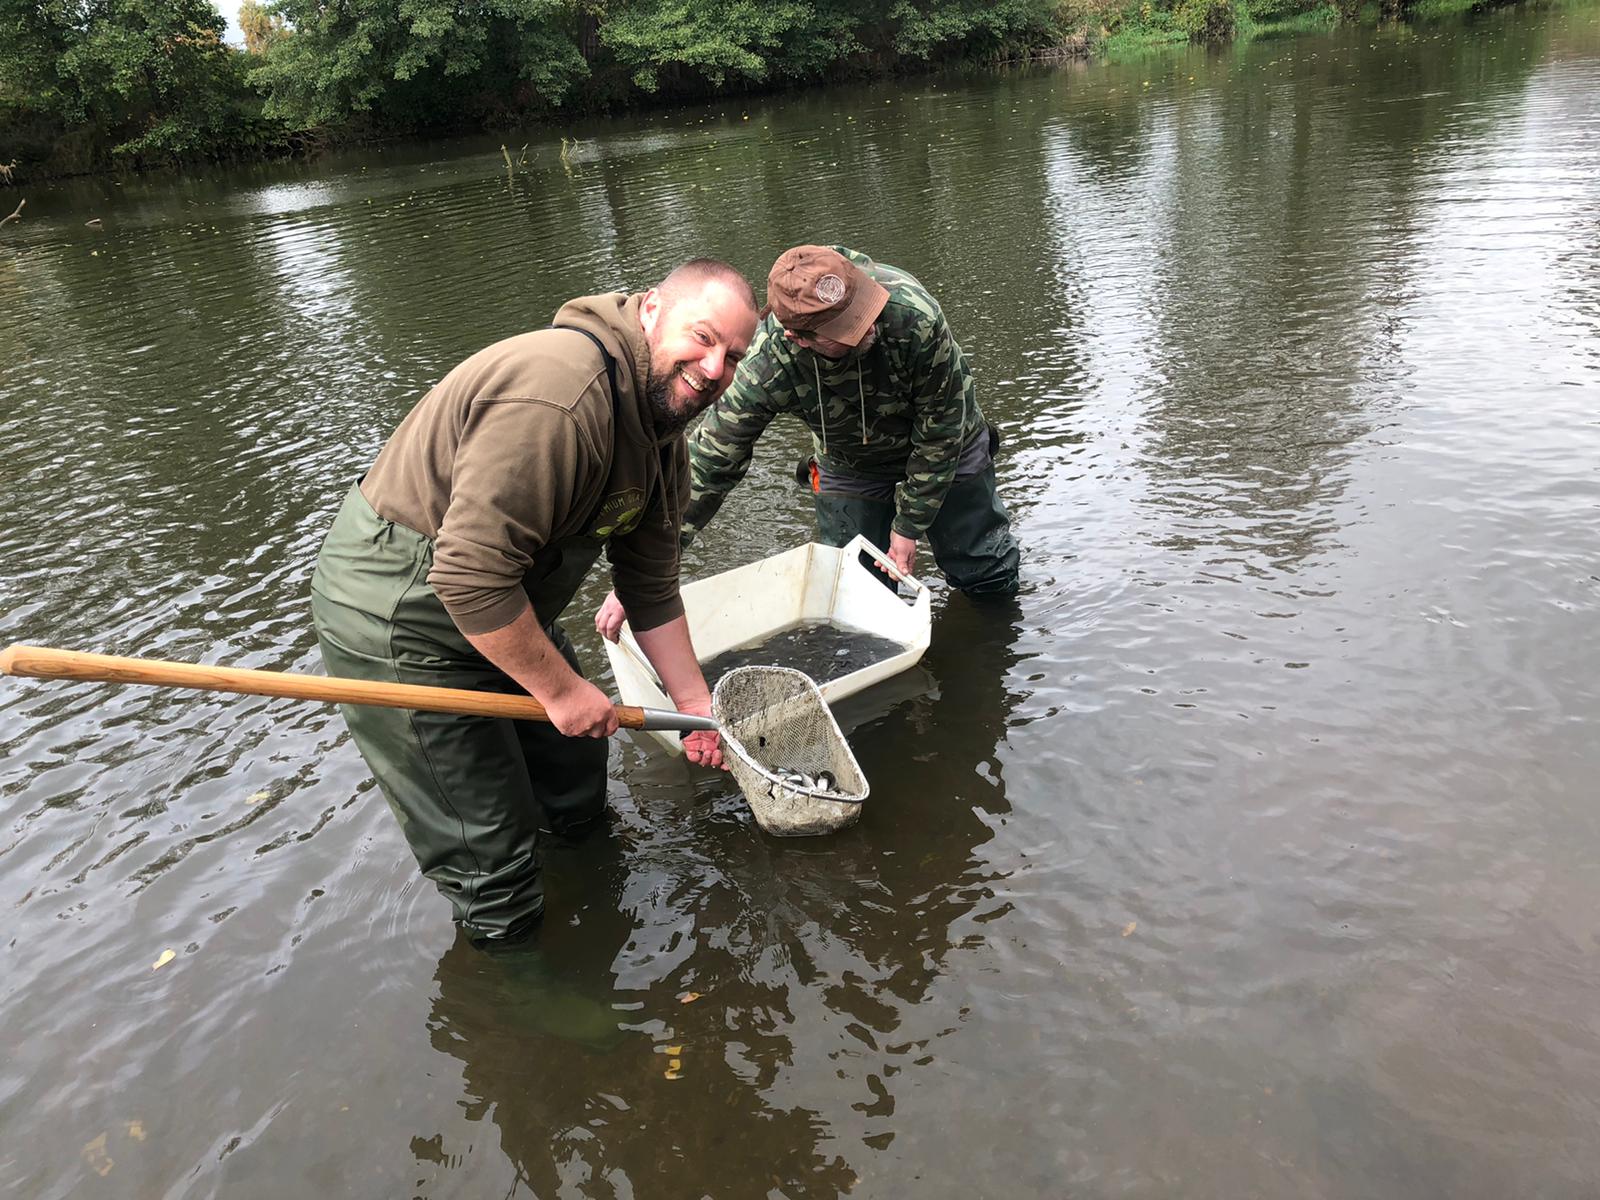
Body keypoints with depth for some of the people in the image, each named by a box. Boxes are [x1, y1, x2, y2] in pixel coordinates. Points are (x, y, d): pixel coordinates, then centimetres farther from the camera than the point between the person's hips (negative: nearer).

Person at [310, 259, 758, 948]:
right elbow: (472, 574, -34)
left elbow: (651, 589, 7)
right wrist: (561, 688, -23)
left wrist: (695, 703, 7)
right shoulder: (558, 392, -32)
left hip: (499, 606, 9)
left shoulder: (662, 432, 1)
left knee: (577, 791, 23)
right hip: (396, 619, -9)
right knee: (491, 864, 2)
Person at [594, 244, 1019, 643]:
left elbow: (942, 426, -24)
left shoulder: (912, 313, -40)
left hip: (943, 448, 0)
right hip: (850, 466, 0)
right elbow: (709, 465, -30)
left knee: (990, 580, 9)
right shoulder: (765, 368, -37)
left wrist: (910, 525, -17)